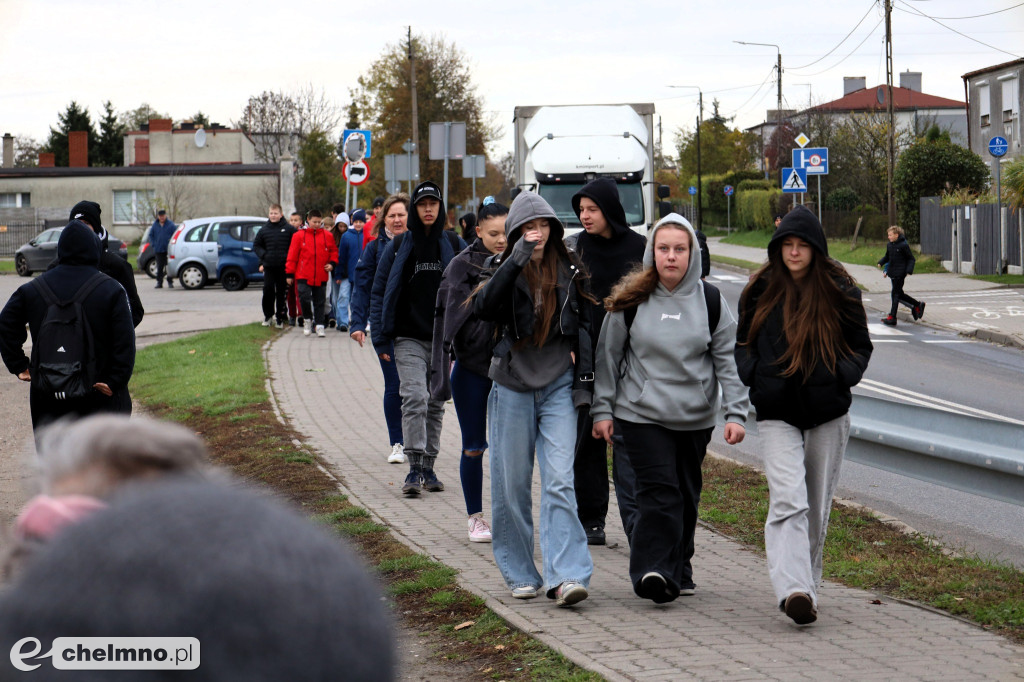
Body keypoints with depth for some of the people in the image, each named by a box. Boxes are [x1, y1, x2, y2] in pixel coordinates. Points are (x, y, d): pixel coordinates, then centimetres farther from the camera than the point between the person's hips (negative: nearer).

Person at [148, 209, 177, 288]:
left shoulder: (170, 224, -1)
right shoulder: (155, 225, 7)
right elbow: (151, 235, 15)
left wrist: (171, 243, -5)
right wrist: (153, 244, 4)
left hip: (168, 249, -2)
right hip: (158, 250, 2)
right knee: (159, 267, 5)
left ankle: (170, 282, 6)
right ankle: (159, 282, 12)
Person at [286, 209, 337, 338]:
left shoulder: (327, 236, 5)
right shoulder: (299, 236, 1)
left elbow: (334, 250, 16)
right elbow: (292, 255, 3)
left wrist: (332, 263, -2)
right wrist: (290, 273, 2)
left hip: (320, 276, 2)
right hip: (303, 275, -2)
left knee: (319, 301, 6)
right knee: (305, 298, -12)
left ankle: (320, 326, 12)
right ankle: (308, 320, 11)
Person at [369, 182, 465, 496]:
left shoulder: (455, 246, 6)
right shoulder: (399, 247, 2)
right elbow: (379, 292, 4)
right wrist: (381, 340, -3)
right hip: (409, 338, -2)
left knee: (436, 404, 8)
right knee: (414, 398, -16)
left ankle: (428, 468, 16)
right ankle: (414, 468, -17)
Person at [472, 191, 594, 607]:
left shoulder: (569, 270, 7)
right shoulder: (502, 268, 2)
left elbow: (583, 326, 14)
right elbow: (483, 307, -19)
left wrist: (584, 380, 6)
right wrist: (518, 258, -23)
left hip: (558, 385, 0)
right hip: (512, 386, 0)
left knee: (559, 481, -11)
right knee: (512, 484, 4)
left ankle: (567, 576, -16)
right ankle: (520, 574, 17)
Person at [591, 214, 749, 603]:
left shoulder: (710, 301, 3)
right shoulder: (631, 300, 0)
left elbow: (728, 360, 4)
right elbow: (608, 356, 6)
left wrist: (736, 413, -4)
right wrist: (602, 409, 3)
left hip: (696, 417, 2)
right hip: (642, 414, -2)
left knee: (686, 495, 10)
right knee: (659, 492, -15)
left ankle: (679, 572, 24)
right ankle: (655, 572, -16)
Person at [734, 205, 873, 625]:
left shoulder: (839, 291, 2)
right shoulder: (761, 290, 4)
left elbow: (861, 346, 9)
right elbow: (740, 342, 14)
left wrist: (840, 376, -11)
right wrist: (755, 377, -6)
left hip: (828, 414, 1)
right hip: (776, 414, -1)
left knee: (817, 506, 9)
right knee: (788, 500, -17)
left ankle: (806, 581, 26)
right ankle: (794, 590, -28)